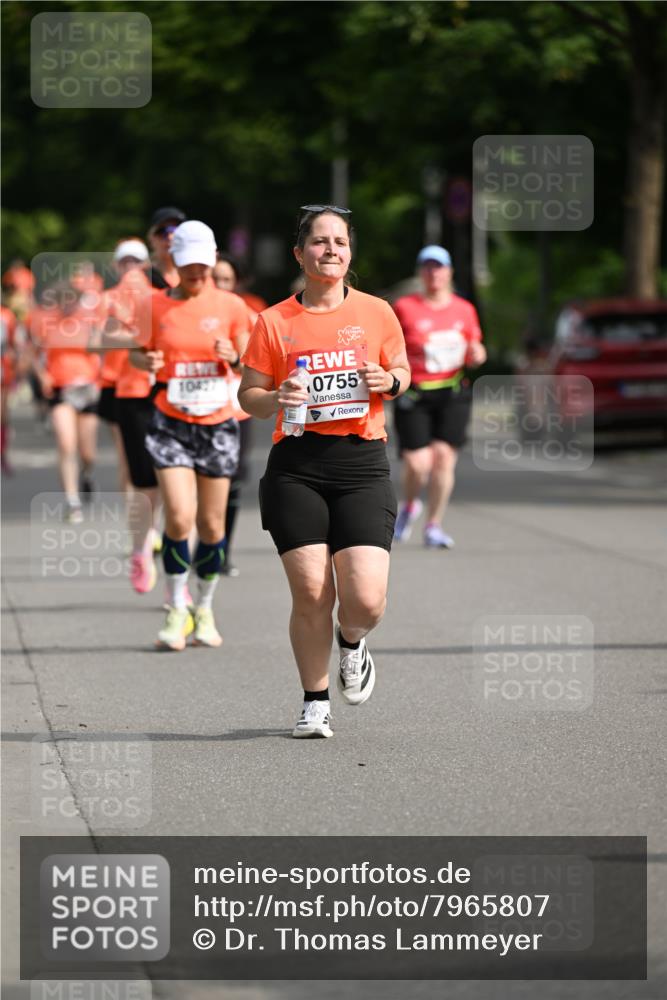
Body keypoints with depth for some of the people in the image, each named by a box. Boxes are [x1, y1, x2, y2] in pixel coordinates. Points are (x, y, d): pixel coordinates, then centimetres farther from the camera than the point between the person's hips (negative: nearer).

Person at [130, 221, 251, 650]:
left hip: (218, 425, 1)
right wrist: (146, 362, -15)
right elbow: (137, 352, 8)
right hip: (172, 424, -1)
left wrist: (234, 357, -17)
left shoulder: (231, 306, 0)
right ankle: (177, 611, -2)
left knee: (212, 525, 5)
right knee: (180, 517, -15)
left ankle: (205, 609, 23)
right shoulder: (156, 305, 0)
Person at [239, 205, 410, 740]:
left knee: (367, 599, -11)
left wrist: (390, 381, -3)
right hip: (296, 465, 0)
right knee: (310, 594, -5)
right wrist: (276, 400, -12)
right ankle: (316, 703, 14)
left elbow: (402, 370, 20)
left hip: (362, 461, 0)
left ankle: (352, 643, 26)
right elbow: (248, 394, 10)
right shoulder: (275, 321, 5)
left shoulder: (376, 312, 7)